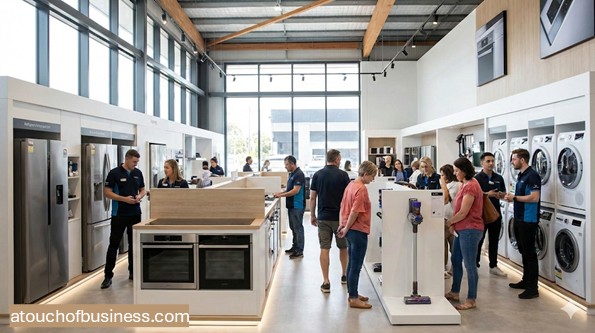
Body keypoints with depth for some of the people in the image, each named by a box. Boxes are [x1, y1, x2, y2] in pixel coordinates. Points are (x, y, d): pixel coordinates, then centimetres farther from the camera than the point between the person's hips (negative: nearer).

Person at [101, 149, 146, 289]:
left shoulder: (138, 173, 7)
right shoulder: (114, 173, -8)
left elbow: (142, 190, 15)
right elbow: (107, 192, -9)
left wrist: (139, 196, -8)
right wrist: (124, 199, -20)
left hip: (135, 213, 5)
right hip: (119, 214, -4)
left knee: (134, 244, 10)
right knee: (114, 244, 0)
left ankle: (133, 271, 22)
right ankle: (108, 275, 8)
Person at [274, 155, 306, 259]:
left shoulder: (299, 174, -17)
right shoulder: (291, 174, 13)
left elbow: (295, 190, -22)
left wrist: (281, 195, -16)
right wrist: (281, 192, 7)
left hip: (297, 206, -10)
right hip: (291, 205, 10)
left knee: (298, 228, -3)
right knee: (293, 227, 16)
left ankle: (299, 251, 4)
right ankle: (295, 247, 27)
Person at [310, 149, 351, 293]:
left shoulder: (317, 175, 1)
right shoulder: (343, 175, -6)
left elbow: (312, 197, 2)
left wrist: (312, 216, 11)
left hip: (323, 217, 1)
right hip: (340, 217, -1)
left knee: (324, 249, 3)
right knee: (343, 247, 17)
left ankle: (326, 282, 2)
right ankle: (344, 275, 33)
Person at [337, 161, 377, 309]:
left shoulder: (351, 185, 10)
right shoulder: (362, 189, -17)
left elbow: (343, 206, 14)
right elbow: (356, 211, -21)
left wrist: (343, 224, 14)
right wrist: (346, 228, -12)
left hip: (351, 230, 9)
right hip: (359, 230, -9)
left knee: (352, 263, 17)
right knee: (356, 266, -1)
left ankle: (352, 293, 28)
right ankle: (354, 299, 7)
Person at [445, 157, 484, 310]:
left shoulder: (471, 186, -17)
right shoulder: (465, 184, 15)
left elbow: (463, 212, -19)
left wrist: (449, 222, -6)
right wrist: (453, 223, 4)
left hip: (470, 230, -10)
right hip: (461, 229, 10)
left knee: (469, 265, -2)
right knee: (456, 261, 17)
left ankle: (471, 300, 8)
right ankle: (454, 292, 31)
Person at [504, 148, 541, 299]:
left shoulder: (532, 175, -15)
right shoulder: (521, 175, 14)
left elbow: (534, 198, -23)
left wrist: (514, 197, -16)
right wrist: (511, 197, 4)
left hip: (528, 220, -10)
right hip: (519, 219, 10)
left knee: (529, 253, -4)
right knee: (523, 251, 17)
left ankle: (532, 288, 3)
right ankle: (526, 280, 29)